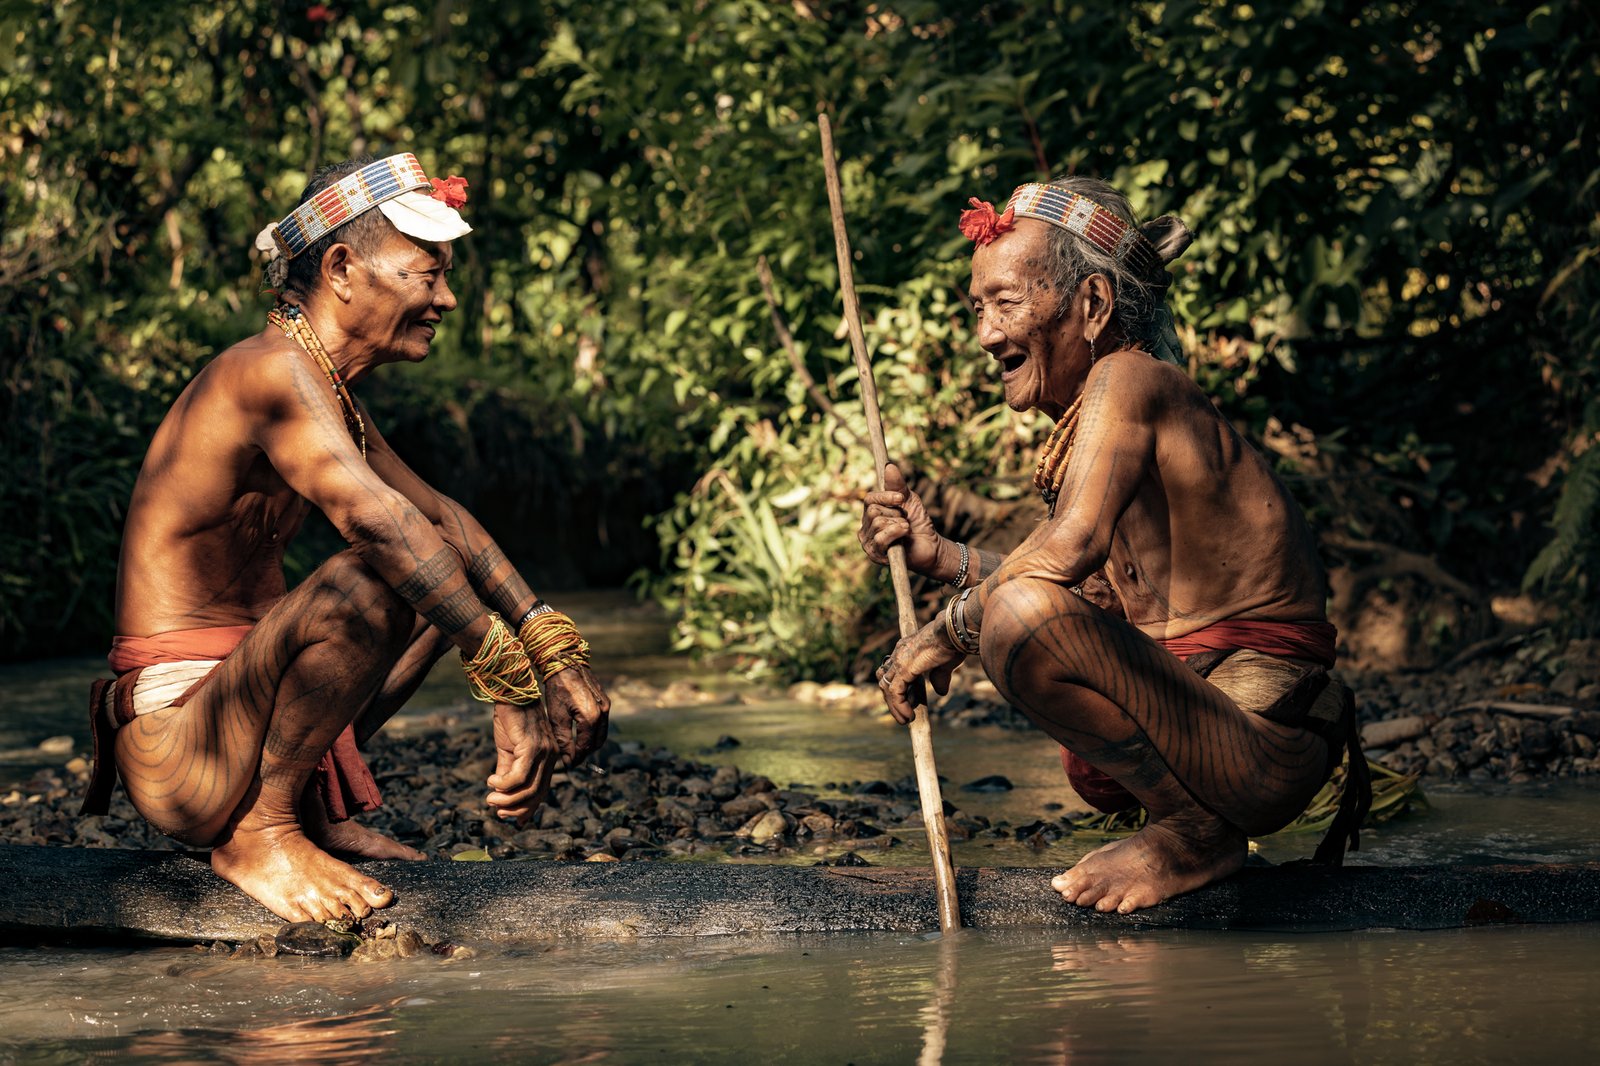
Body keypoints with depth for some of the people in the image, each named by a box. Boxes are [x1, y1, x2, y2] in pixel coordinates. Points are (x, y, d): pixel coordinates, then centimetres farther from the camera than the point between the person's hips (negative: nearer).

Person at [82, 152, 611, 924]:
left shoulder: (329, 397, 14)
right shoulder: (276, 370, -18)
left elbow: (438, 514, 17)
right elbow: (376, 517, -32)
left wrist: (557, 650, 3)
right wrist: (511, 688, -33)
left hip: (235, 701, 10)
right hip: (174, 763, -10)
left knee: (451, 574, 20)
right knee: (369, 581, -33)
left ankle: (313, 803, 14)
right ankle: (256, 831, -15)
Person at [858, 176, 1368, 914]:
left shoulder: (1128, 380, -13)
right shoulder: (1081, 428, 16)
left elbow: (1070, 548, -27)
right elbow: (1080, 581, 14)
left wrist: (951, 630, -14)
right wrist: (939, 557, 6)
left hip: (1261, 750, -10)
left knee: (1024, 617, -30)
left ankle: (1197, 833, -13)